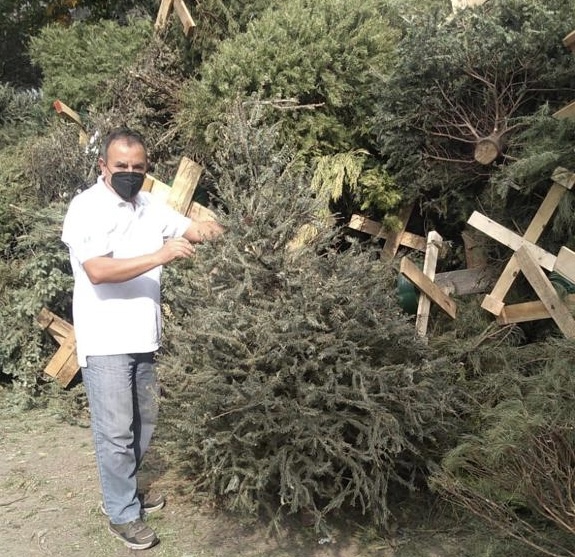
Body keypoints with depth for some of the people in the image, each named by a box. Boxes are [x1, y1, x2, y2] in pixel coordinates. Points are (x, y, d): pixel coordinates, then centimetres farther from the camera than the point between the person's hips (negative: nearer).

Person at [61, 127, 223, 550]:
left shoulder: (149, 205, 10)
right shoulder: (87, 208, -13)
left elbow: (188, 228, 14)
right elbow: (97, 271, -26)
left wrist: (207, 229, -11)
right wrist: (160, 256, -33)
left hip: (143, 336, 7)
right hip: (106, 341, -7)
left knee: (145, 421, 18)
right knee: (116, 431, 1)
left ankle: (124, 490, 37)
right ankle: (123, 514, 17)